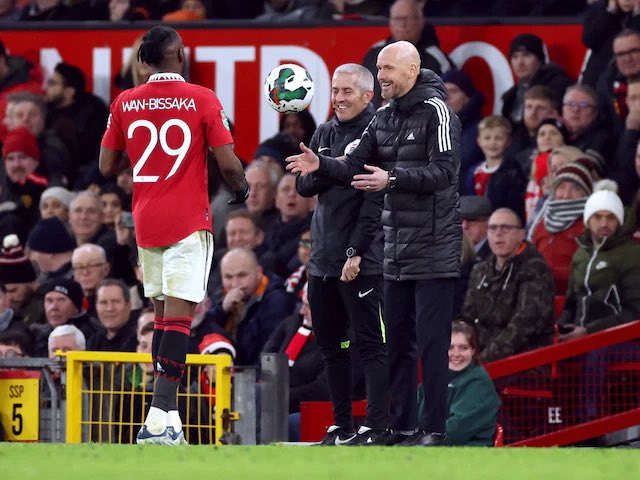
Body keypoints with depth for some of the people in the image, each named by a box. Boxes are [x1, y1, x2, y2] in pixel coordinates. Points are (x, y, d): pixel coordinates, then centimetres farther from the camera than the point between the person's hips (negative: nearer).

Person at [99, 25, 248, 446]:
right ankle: (159, 419, -21)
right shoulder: (202, 100, -7)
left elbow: (107, 166, 10)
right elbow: (227, 163, -8)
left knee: (163, 314, 15)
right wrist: (242, 190, 13)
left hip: (146, 222, 5)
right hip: (189, 222, -5)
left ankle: (169, 419, 17)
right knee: (179, 314, -10)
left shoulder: (125, 104, 4)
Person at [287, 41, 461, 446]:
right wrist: (321, 165, -7)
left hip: (434, 251, -8)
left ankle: (434, 429, -6)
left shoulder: (436, 112, -10)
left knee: (432, 342, -8)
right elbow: (355, 167, 11)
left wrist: (391, 179, -28)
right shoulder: (384, 119, 14)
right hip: (396, 252, 8)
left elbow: (443, 171, -20)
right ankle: (402, 425, 16)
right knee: (398, 341, 10)